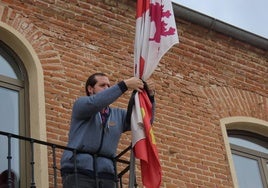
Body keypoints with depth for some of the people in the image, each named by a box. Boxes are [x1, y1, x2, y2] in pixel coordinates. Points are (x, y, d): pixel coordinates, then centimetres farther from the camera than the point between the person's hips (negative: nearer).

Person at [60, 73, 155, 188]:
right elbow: (95, 103, -14)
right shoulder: (80, 104, 9)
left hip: (105, 173, 4)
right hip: (78, 170, -4)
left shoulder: (118, 115, 21)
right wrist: (124, 85, -18)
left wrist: (150, 96, -7)